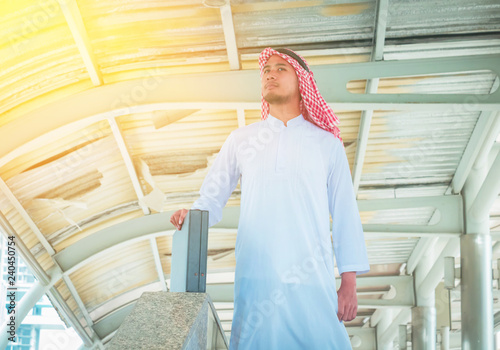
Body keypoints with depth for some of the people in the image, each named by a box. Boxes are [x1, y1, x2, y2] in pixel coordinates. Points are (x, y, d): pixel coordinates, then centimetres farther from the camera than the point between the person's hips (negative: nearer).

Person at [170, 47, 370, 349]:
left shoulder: (327, 143, 10)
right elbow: (212, 198, 13)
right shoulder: (240, 140, 13)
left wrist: (349, 281, 2)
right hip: (255, 277, 1)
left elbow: (345, 213, 8)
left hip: (313, 280, -1)